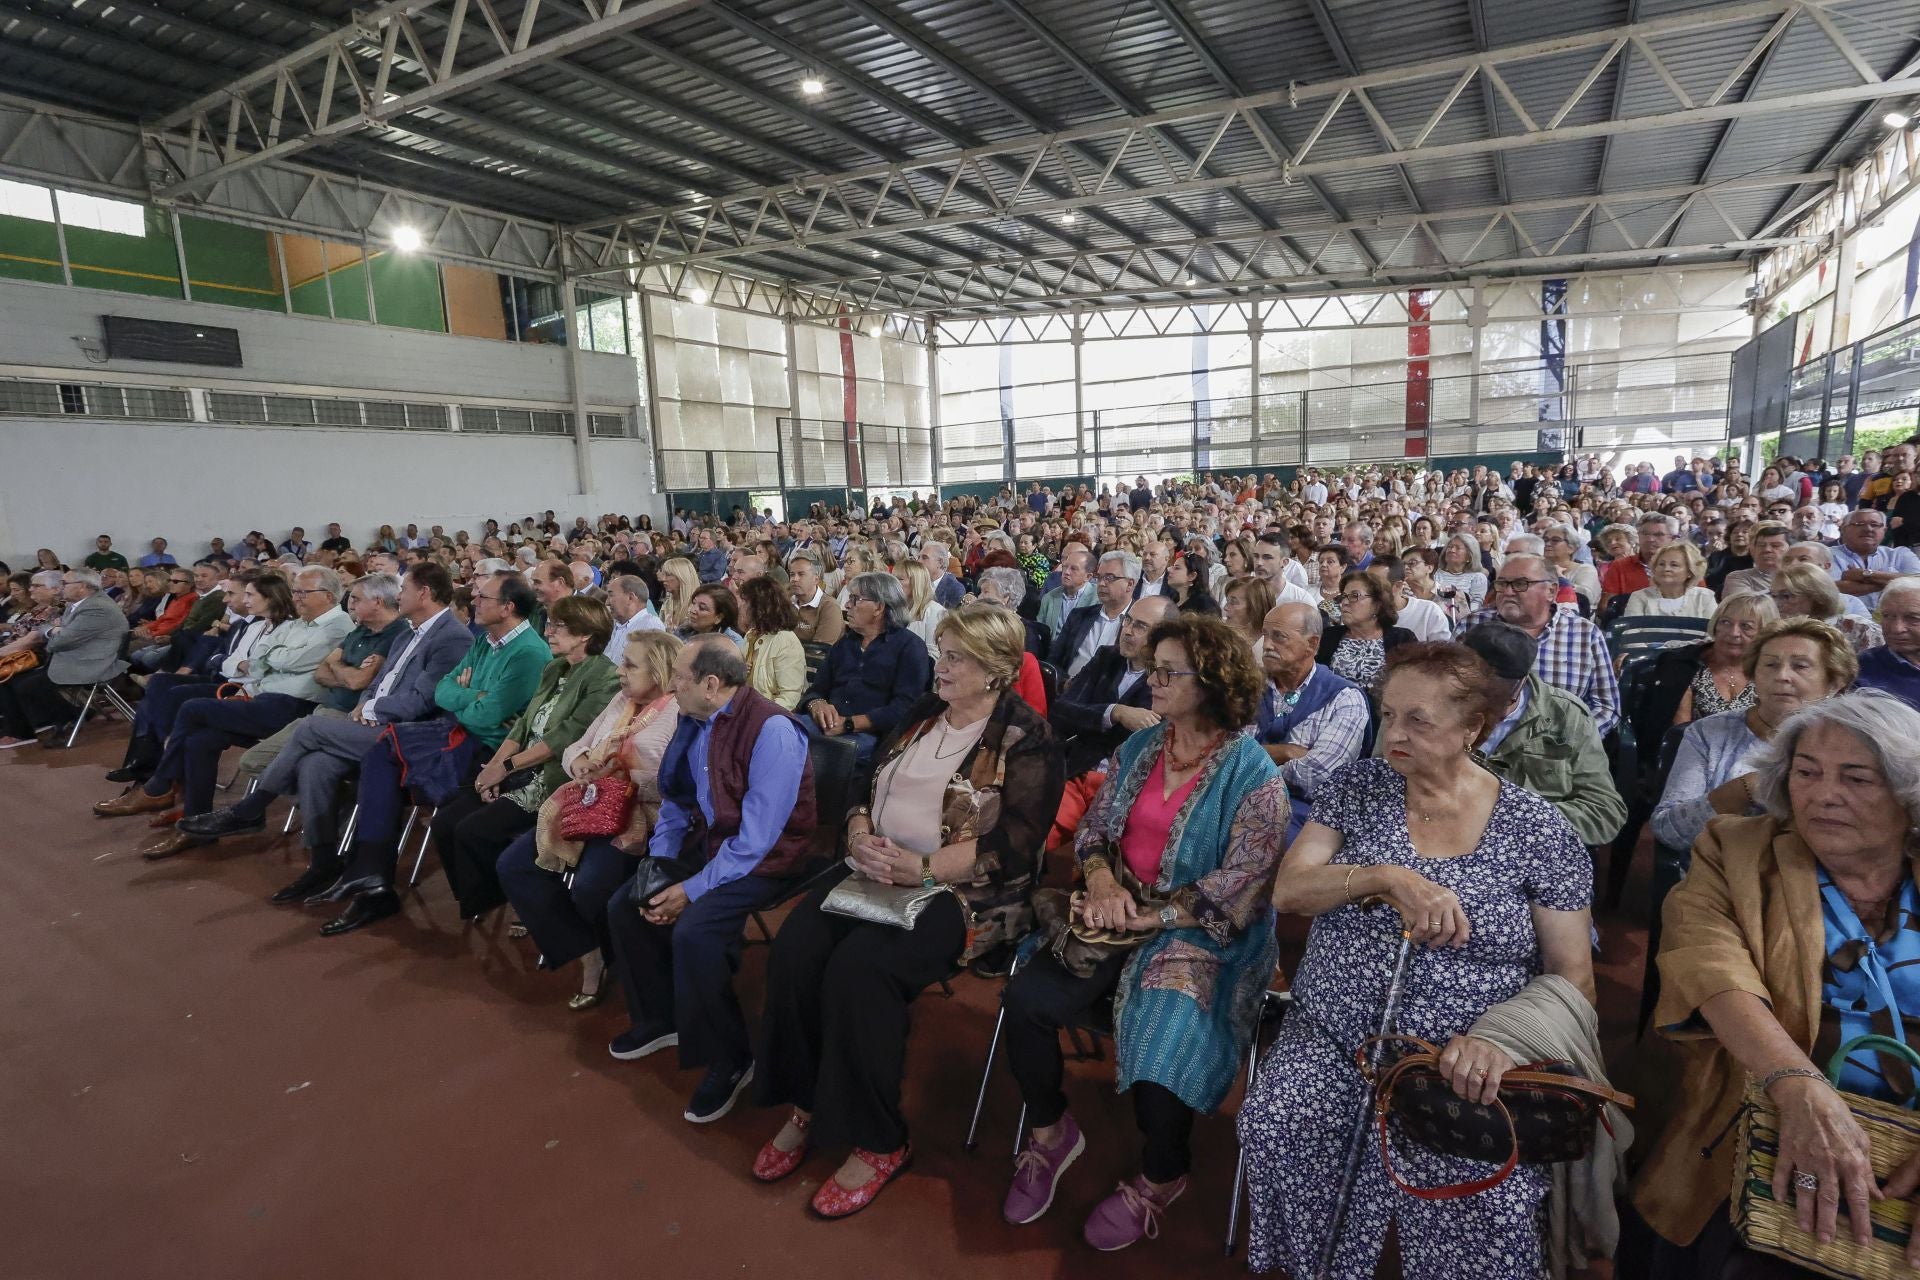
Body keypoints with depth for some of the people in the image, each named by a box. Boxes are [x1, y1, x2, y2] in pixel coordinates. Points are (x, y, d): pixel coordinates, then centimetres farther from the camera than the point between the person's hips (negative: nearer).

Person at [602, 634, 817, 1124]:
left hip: (763, 859, -8)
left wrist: (692, 890, -21)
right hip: (704, 840, 9)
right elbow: (674, 804, 9)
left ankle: (730, 1060, -3)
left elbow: (756, 838, -26)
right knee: (624, 907, 3)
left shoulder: (772, 730, -26)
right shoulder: (693, 722, 0)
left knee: (693, 931, -27)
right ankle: (659, 1019, 27)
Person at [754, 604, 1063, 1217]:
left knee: (860, 965, -28)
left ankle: (877, 1141, -7)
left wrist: (921, 867, -22)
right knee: (795, 947, -17)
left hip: (964, 891, -6)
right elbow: (866, 788, 14)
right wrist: (860, 835, -8)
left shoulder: (1025, 737, -7)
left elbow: (1013, 845, -15)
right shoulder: (923, 714, 13)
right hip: (877, 871, 6)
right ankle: (806, 1106, 3)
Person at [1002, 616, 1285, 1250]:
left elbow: (1241, 885, -16)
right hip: (1118, 914, 5)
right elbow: (1093, 825, 9)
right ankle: (1050, 1132, 13)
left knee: (1160, 1047, -26)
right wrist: (1101, 878, -13)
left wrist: (1151, 918, -19)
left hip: (1201, 935, -5)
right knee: (1026, 1000, -15)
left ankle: (1161, 1177, 10)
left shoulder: (1255, 777, -11)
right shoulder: (1139, 747, 8)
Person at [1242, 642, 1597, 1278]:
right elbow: (1288, 890, -4)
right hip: (1331, 1043, 2)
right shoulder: (1358, 786, 3)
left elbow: (1573, 979, -1)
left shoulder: (1539, 831, -3)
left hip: (1460, 1067, -1)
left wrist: (1502, 1039, -19)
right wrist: (1387, 877, -20)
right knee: (1274, 1125, -26)